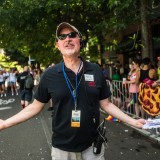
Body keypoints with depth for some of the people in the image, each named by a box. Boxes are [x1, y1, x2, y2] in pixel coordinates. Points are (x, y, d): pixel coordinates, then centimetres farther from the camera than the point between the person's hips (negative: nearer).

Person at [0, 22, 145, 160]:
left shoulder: (96, 71, -4)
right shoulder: (49, 75, -8)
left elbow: (105, 104, 3)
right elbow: (36, 106, 0)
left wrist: (133, 121, -3)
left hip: (93, 144, 1)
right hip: (62, 146, 0)